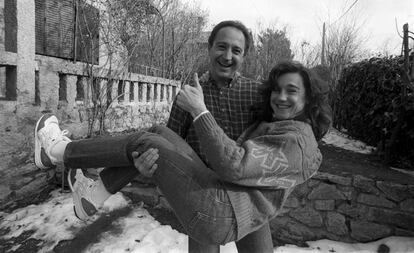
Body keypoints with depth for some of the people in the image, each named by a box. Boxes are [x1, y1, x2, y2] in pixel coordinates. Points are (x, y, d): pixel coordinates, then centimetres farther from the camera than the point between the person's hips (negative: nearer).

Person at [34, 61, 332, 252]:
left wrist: (199, 110, -21)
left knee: (144, 143, -8)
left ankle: (60, 151, 11)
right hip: (217, 194, 9)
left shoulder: (297, 141, -14)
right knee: (159, 133, 3)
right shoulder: (274, 125, 18)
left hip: (215, 215, -9)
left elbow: (232, 165, -25)